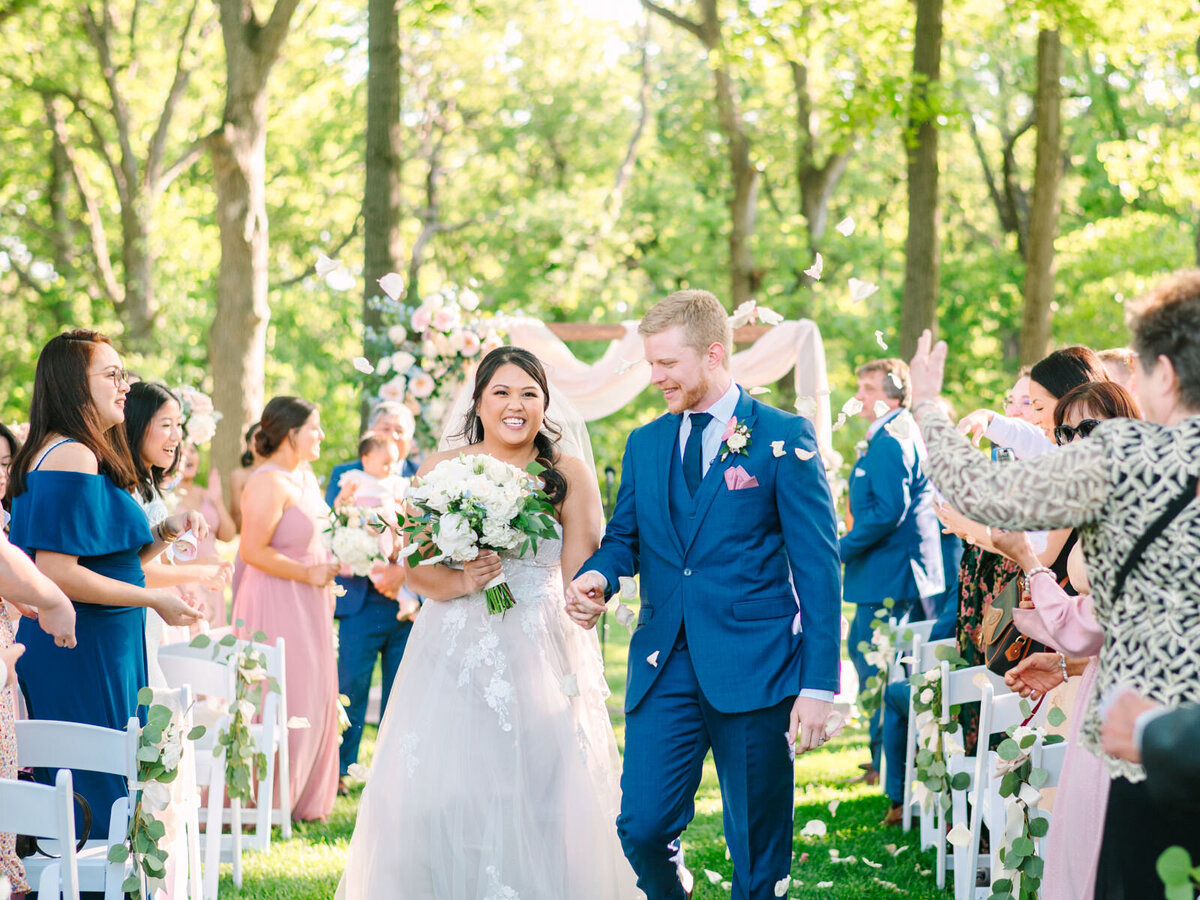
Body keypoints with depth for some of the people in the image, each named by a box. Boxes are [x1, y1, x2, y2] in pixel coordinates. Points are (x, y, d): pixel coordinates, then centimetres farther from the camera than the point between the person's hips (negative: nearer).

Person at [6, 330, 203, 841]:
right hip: (84, 656, -10)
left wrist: (164, 534, 8)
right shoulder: (73, 458, -16)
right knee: (97, 793, -6)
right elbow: (57, 573, -23)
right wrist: (153, 599, -16)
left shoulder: (57, 453, 15)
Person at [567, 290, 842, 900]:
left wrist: (818, 686, -11)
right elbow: (623, 538, 21)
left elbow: (818, 568, -5)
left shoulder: (785, 439, -3)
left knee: (758, 847, 2)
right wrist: (596, 576, -4)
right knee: (640, 827, -3)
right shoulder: (644, 444, 12)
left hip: (753, 667, -4)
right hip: (664, 667, 4)